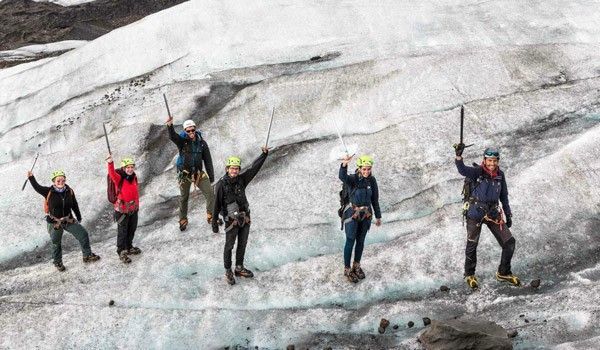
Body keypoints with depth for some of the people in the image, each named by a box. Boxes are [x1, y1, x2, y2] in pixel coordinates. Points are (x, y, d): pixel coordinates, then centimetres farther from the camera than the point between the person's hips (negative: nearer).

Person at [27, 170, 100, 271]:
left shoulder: (69, 191, -4)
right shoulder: (49, 192, -13)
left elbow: (74, 205, 7)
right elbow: (37, 188, -15)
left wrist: (78, 217, 17)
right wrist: (31, 178, -31)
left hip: (68, 220, 3)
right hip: (54, 223, -3)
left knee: (83, 234, -2)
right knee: (56, 244, 11)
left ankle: (87, 256, 15)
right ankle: (58, 263, 33)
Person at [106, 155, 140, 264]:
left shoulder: (134, 177, 1)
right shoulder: (119, 178, -18)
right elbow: (112, 173, -40)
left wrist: (137, 204, 21)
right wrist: (110, 163, -59)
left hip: (133, 209, 6)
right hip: (122, 210, -6)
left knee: (132, 229, 21)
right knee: (122, 231, 5)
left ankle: (129, 247, 41)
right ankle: (121, 251, 21)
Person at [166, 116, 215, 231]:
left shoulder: (202, 143, -1)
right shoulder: (182, 141, -8)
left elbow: (208, 160, 4)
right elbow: (172, 136, -31)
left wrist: (211, 176, 5)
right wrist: (170, 126, -52)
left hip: (198, 173, 2)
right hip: (184, 173, -2)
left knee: (210, 194, -8)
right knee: (184, 198, 10)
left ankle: (211, 216, 5)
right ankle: (183, 219, 27)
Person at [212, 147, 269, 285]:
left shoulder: (241, 179, -2)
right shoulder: (221, 185, -16)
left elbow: (254, 167, -4)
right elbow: (216, 205, -12)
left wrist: (264, 154, -15)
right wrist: (214, 222, -10)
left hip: (245, 218, 5)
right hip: (232, 221, -5)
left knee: (242, 245, 18)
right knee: (229, 246, 8)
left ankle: (239, 268, 34)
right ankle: (228, 271, 23)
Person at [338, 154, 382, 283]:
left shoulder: (372, 180, -4)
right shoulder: (353, 179, -18)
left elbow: (375, 199, 4)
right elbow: (342, 177, -43)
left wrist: (378, 216, 10)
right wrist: (344, 165, -62)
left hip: (366, 214, 4)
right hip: (352, 214, -4)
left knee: (360, 241, 17)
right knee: (350, 242, 5)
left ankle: (356, 266, 36)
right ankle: (347, 269, 21)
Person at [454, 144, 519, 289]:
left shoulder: (500, 175, 4)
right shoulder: (477, 172, -10)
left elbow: (504, 196, 14)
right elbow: (462, 170, -30)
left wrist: (508, 215, 13)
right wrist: (459, 155, -47)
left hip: (493, 213, 4)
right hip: (476, 212, -4)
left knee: (509, 242, 0)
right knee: (472, 245, 4)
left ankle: (503, 273, 17)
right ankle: (469, 274, 26)